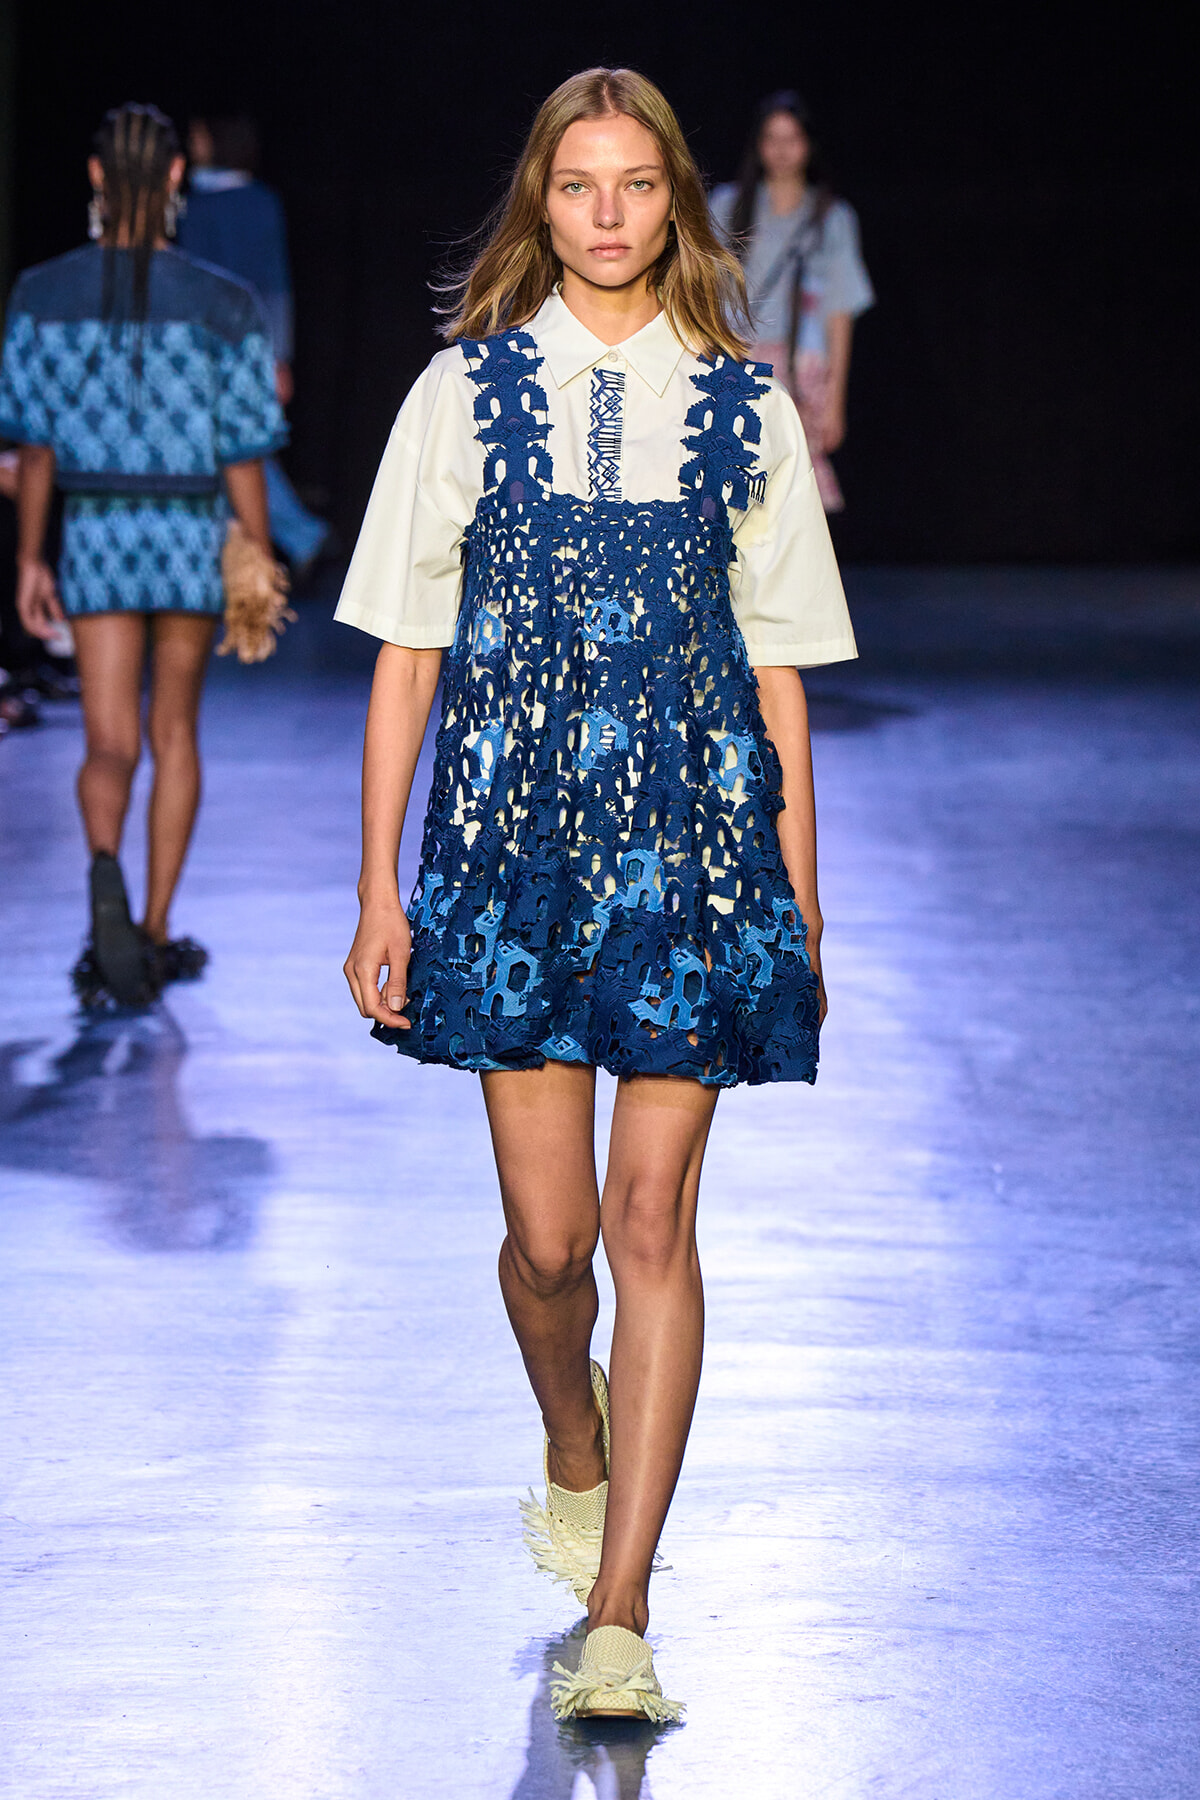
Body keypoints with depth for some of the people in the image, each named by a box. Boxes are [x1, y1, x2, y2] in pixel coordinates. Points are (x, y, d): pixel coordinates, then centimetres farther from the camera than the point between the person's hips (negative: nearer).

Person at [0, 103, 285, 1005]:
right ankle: (154, 934, 19)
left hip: (95, 532, 0)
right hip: (195, 533, 0)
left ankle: (106, 867, -32)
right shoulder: (223, 305, -8)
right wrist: (262, 572, 3)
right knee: (175, 732, 15)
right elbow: (244, 455, -6)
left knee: (110, 744, 1)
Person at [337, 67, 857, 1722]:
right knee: (548, 1233, 3)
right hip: (513, 837, 0)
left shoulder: (744, 408, 4)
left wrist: (801, 902, 7)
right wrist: (379, 889, 0)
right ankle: (573, 1460, 37)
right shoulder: (467, 391, 3)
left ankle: (619, 1618, -2)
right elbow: (406, 652, 4)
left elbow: (778, 667, 8)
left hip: (692, 842, 0)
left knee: (653, 1221, -5)